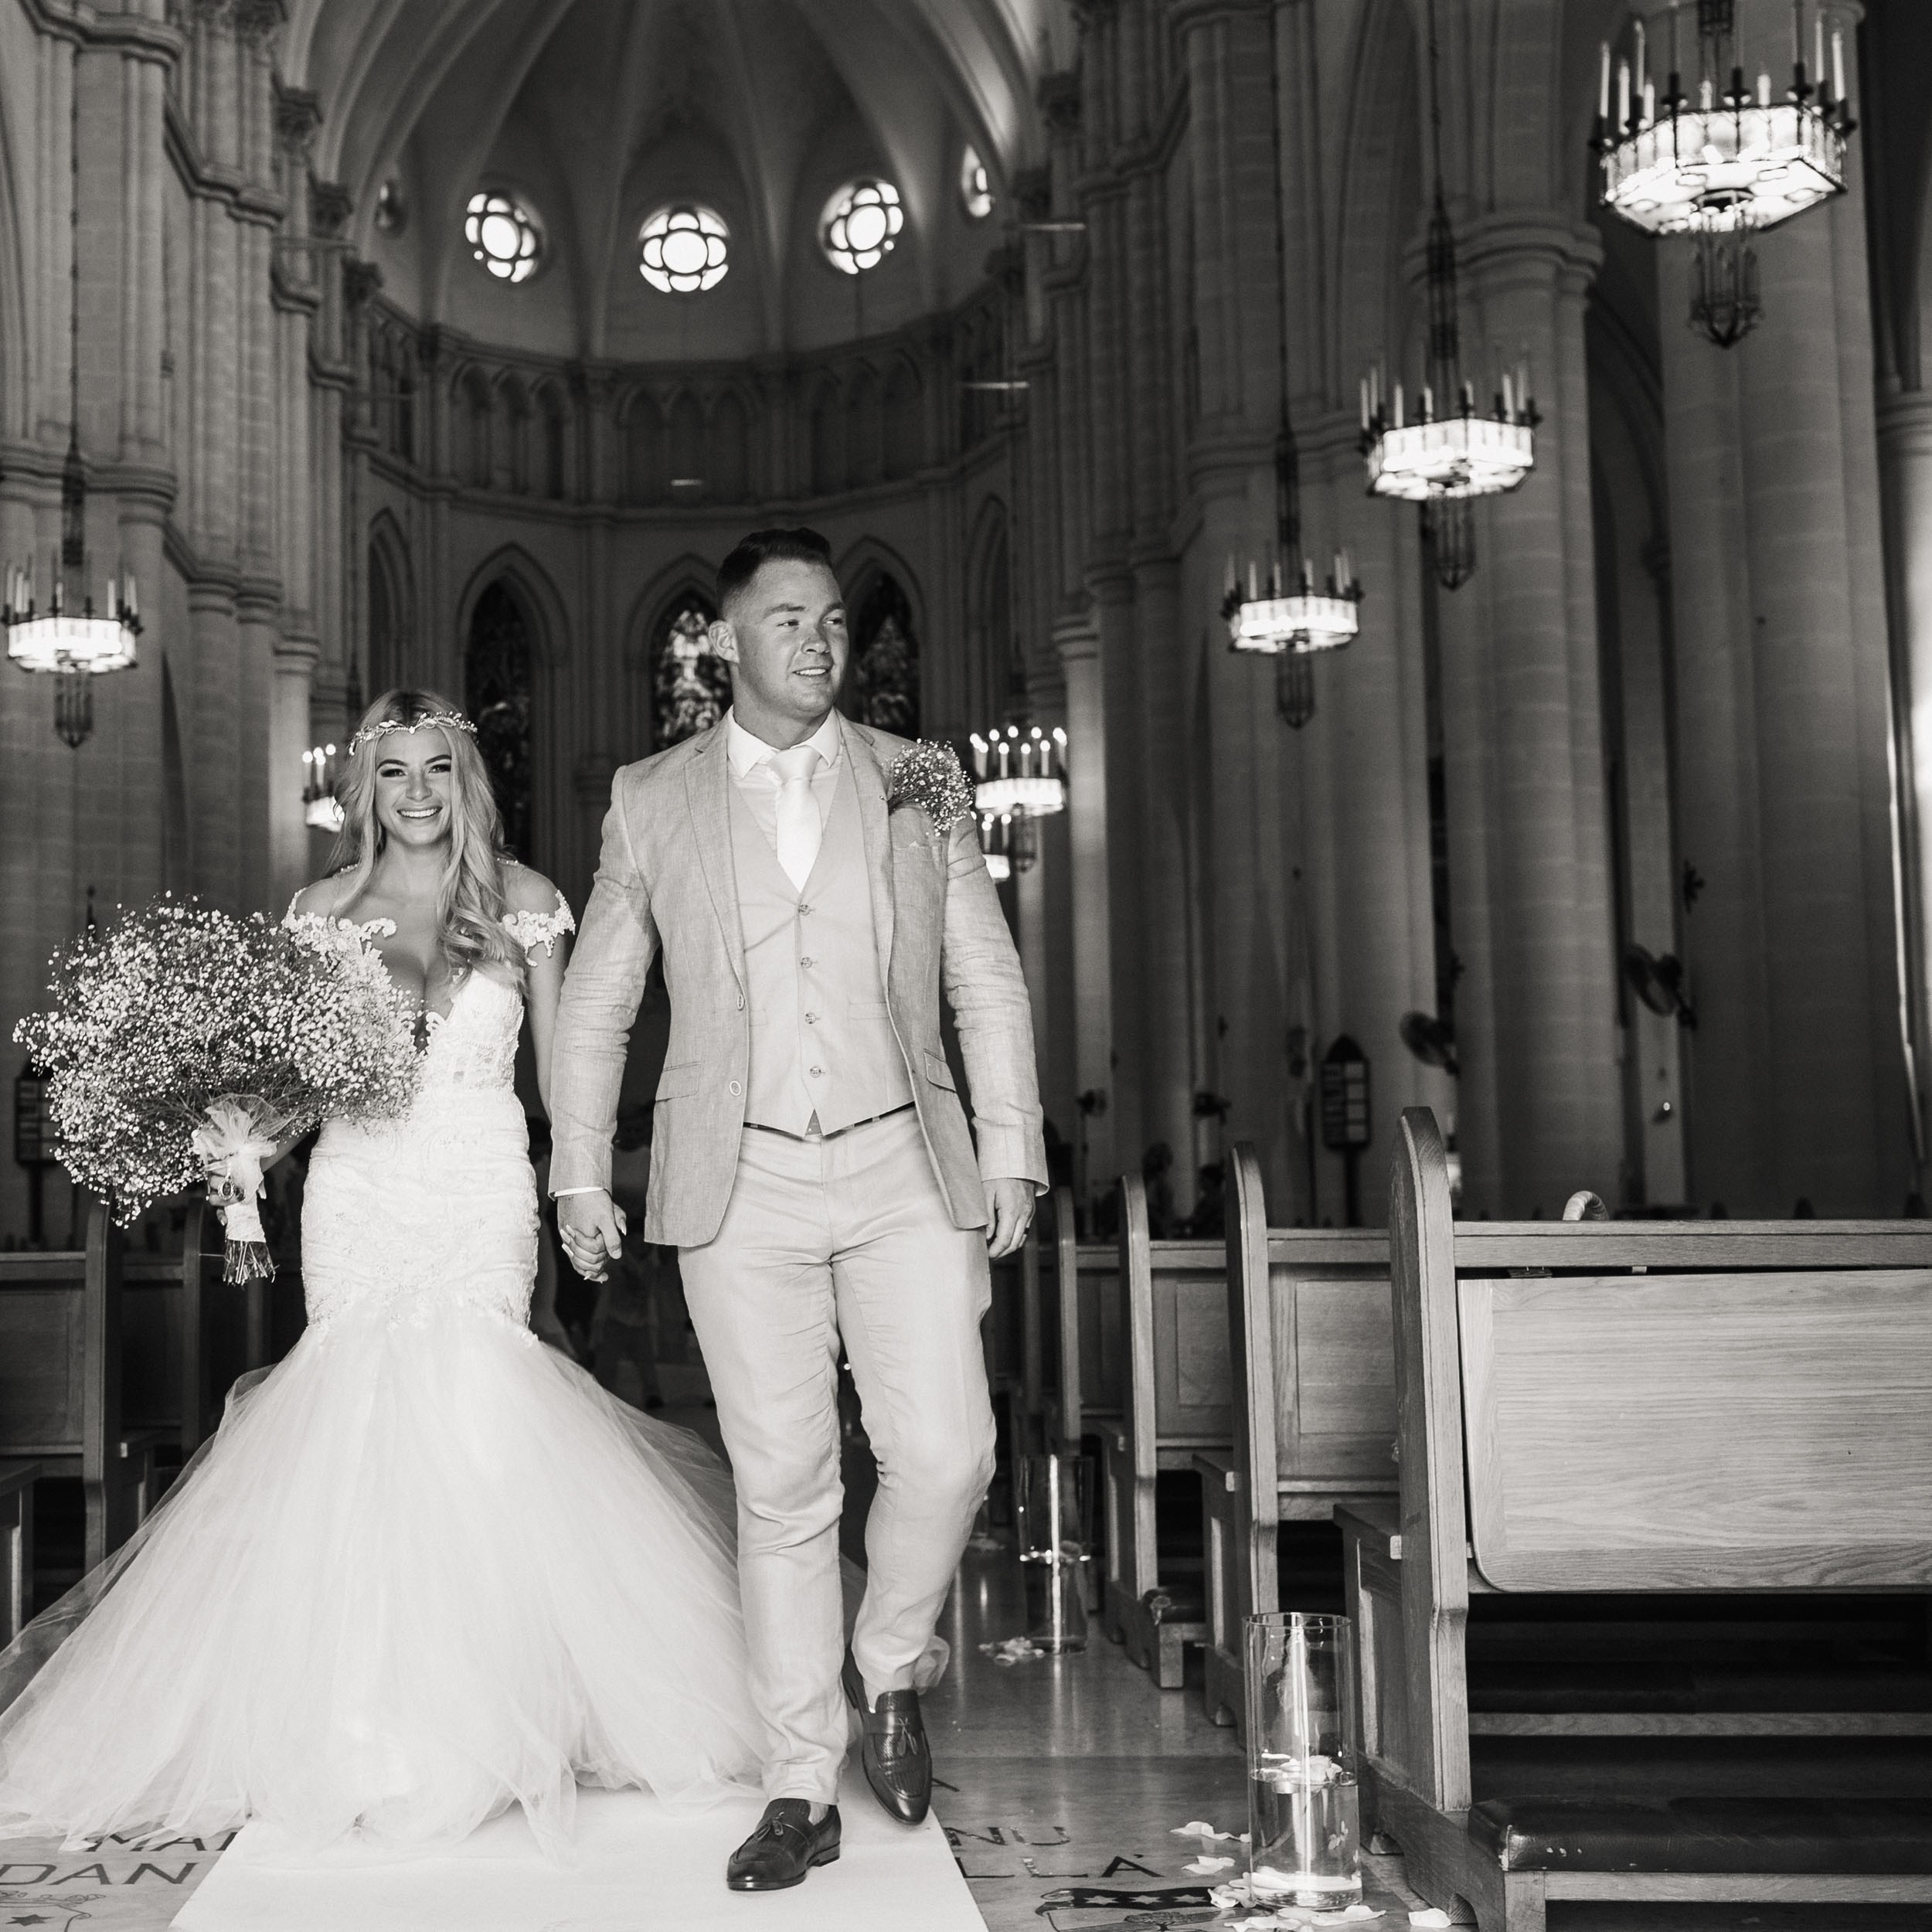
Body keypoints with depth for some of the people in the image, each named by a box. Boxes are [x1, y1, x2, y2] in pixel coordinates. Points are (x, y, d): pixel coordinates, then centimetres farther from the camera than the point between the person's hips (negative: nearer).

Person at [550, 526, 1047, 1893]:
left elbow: (988, 982, 9)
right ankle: (802, 1791, 13)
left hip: (902, 1170, 1)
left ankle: (892, 1667, 20)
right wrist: (581, 1178, 9)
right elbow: (596, 1006, 13)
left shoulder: (918, 783, 9)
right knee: (782, 1487, 2)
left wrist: (1011, 1155, 3)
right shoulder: (653, 800, 8)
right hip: (743, 1187, 0)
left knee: (946, 1454, -10)